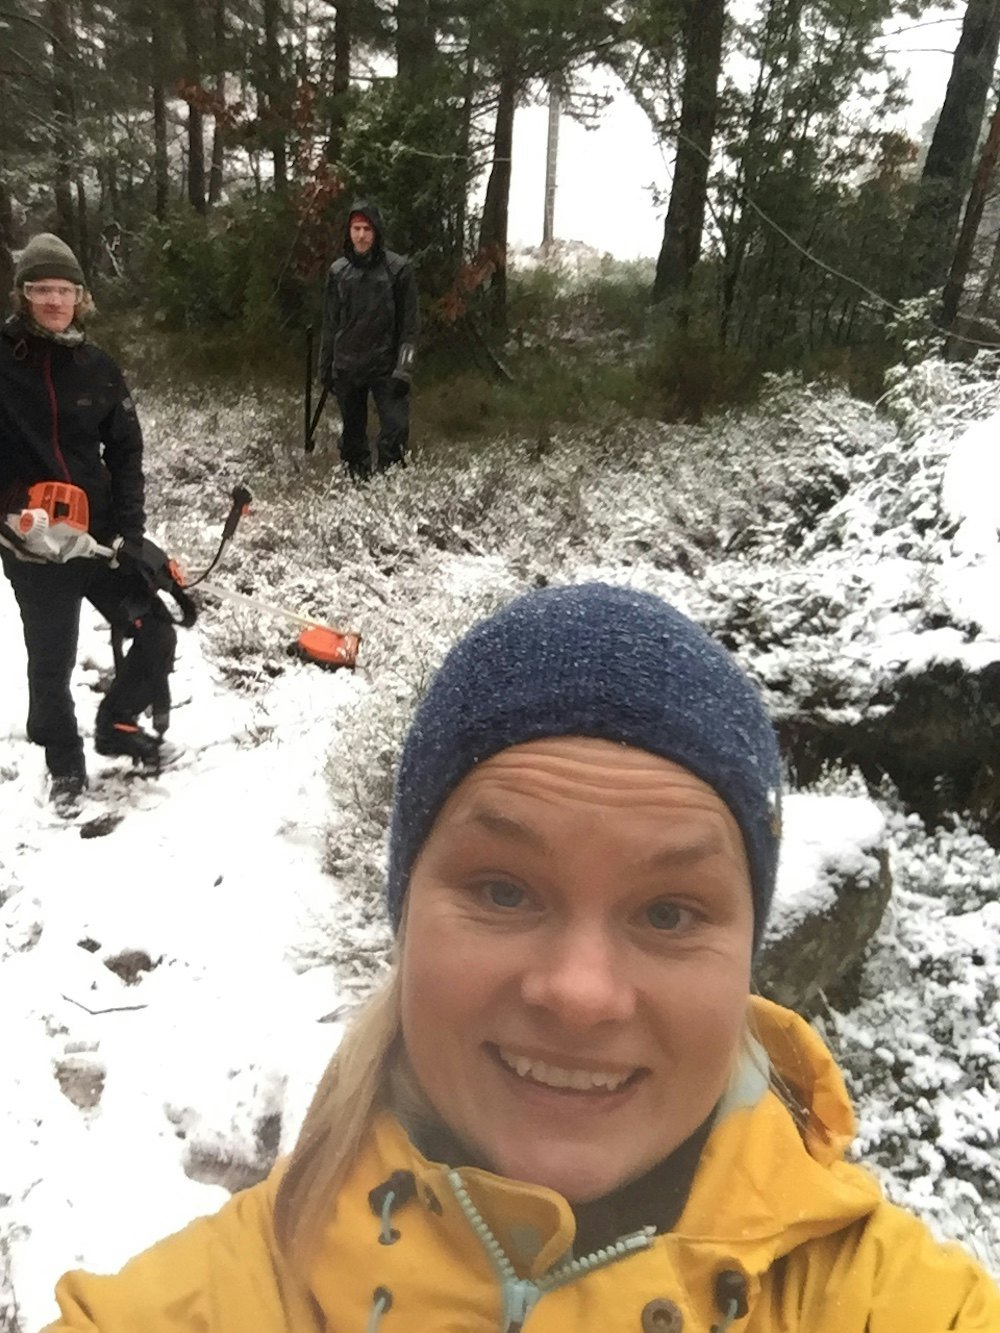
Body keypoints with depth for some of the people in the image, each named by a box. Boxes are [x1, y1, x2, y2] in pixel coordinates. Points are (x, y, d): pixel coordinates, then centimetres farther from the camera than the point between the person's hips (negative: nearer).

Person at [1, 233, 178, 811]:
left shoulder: (98, 366, 3)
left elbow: (125, 452, 5)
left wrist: (131, 531, -4)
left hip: (100, 534, 3)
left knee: (156, 634, 3)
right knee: (51, 662, 7)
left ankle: (116, 724, 29)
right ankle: (66, 764, 30)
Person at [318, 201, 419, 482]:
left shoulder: (398, 269, -2)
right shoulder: (338, 271, 8)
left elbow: (410, 323, -3)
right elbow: (330, 324, 15)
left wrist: (404, 368, -11)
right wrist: (325, 366, 13)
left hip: (385, 366, -3)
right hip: (346, 366, 4)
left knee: (395, 428, -15)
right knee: (353, 433, 10)